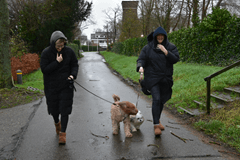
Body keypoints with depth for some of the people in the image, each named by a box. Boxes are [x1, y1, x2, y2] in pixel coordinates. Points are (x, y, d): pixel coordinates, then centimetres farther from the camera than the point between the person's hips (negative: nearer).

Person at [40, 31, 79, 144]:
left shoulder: (69, 51, -5)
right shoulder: (46, 53, -10)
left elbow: (75, 64, 5)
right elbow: (44, 69, -14)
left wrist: (73, 75, -13)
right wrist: (57, 62, -23)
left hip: (66, 85, 0)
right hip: (51, 86, 0)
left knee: (65, 109, -3)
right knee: (53, 108, 11)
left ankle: (62, 133, 7)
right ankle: (57, 123, 44)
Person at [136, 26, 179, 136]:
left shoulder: (171, 47, 2)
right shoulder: (148, 48, -1)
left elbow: (175, 59, -9)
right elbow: (141, 59, -4)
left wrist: (166, 52, -21)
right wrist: (140, 67, -25)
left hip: (165, 78, 3)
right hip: (152, 78, -3)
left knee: (162, 100, 13)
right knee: (156, 99, -14)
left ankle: (157, 119, 36)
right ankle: (156, 125, -8)